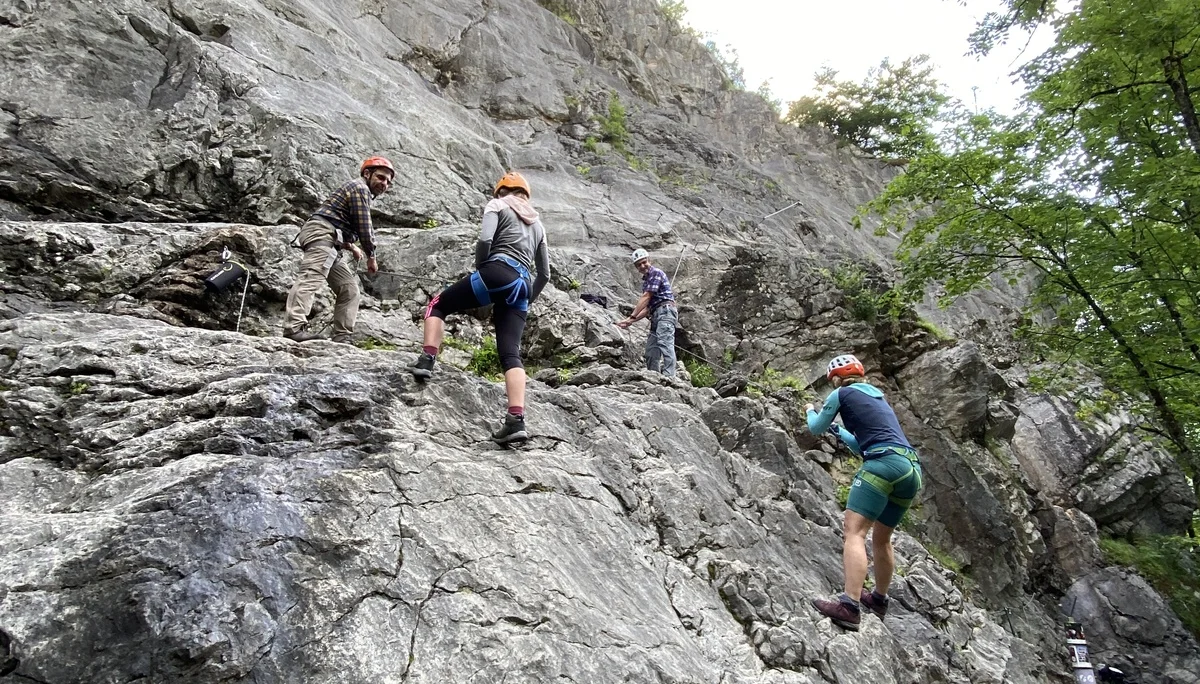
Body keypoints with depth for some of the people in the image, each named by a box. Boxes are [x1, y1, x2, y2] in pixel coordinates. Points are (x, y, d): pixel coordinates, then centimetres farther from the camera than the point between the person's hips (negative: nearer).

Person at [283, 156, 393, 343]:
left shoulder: (359, 191, 32)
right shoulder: (360, 187, 0)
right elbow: (364, 227, -9)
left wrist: (351, 246, 19)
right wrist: (371, 256, 1)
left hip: (329, 243, 10)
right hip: (321, 233, -10)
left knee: (349, 287, 6)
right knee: (311, 277, -26)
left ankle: (342, 337, -1)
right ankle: (294, 327, -42)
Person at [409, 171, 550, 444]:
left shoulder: (497, 205, 13)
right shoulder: (537, 224, 31)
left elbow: (485, 240, -8)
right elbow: (545, 274, 26)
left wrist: (479, 271, 7)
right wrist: (527, 300, 32)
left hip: (497, 273, -5)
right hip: (521, 287, 5)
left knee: (438, 305, 16)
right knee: (510, 353, -4)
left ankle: (426, 361, -4)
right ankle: (516, 421, -19)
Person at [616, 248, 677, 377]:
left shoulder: (656, 272, -1)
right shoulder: (646, 281, 26)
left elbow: (646, 297, -8)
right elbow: (647, 307, 24)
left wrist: (632, 316, -8)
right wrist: (631, 322, 16)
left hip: (665, 310, -10)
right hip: (656, 316, 10)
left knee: (664, 343, -25)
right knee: (651, 351, 5)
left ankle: (669, 376, -37)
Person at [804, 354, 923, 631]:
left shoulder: (842, 393, 7)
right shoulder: (878, 397, 29)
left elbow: (816, 428, 19)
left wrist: (810, 411, 39)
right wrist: (838, 429, 47)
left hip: (884, 463, -8)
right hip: (912, 468, 8)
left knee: (854, 530, -15)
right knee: (881, 538, 22)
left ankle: (849, 606, -29)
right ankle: (879, 599, 36)